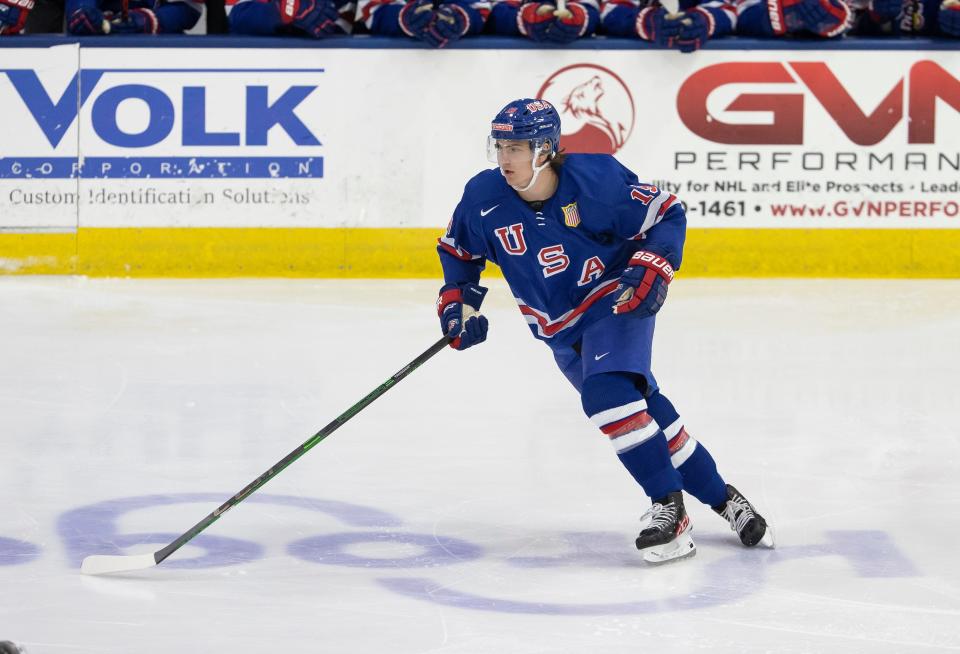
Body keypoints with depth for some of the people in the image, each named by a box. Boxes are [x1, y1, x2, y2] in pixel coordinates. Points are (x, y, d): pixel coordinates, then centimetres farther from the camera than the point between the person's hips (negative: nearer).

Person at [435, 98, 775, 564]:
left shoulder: (596, 180, -23)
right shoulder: (484, 199, -12)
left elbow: (667, 214, -12)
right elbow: (458, 250, 8)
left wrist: (651, 269, -24)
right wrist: (457, 301, -5)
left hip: (618, 302, -5)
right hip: (561, 330, 5)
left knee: (608, 394, -28)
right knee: (646, 412, 3)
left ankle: (669, 508, -19)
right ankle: (723, 500, 18)